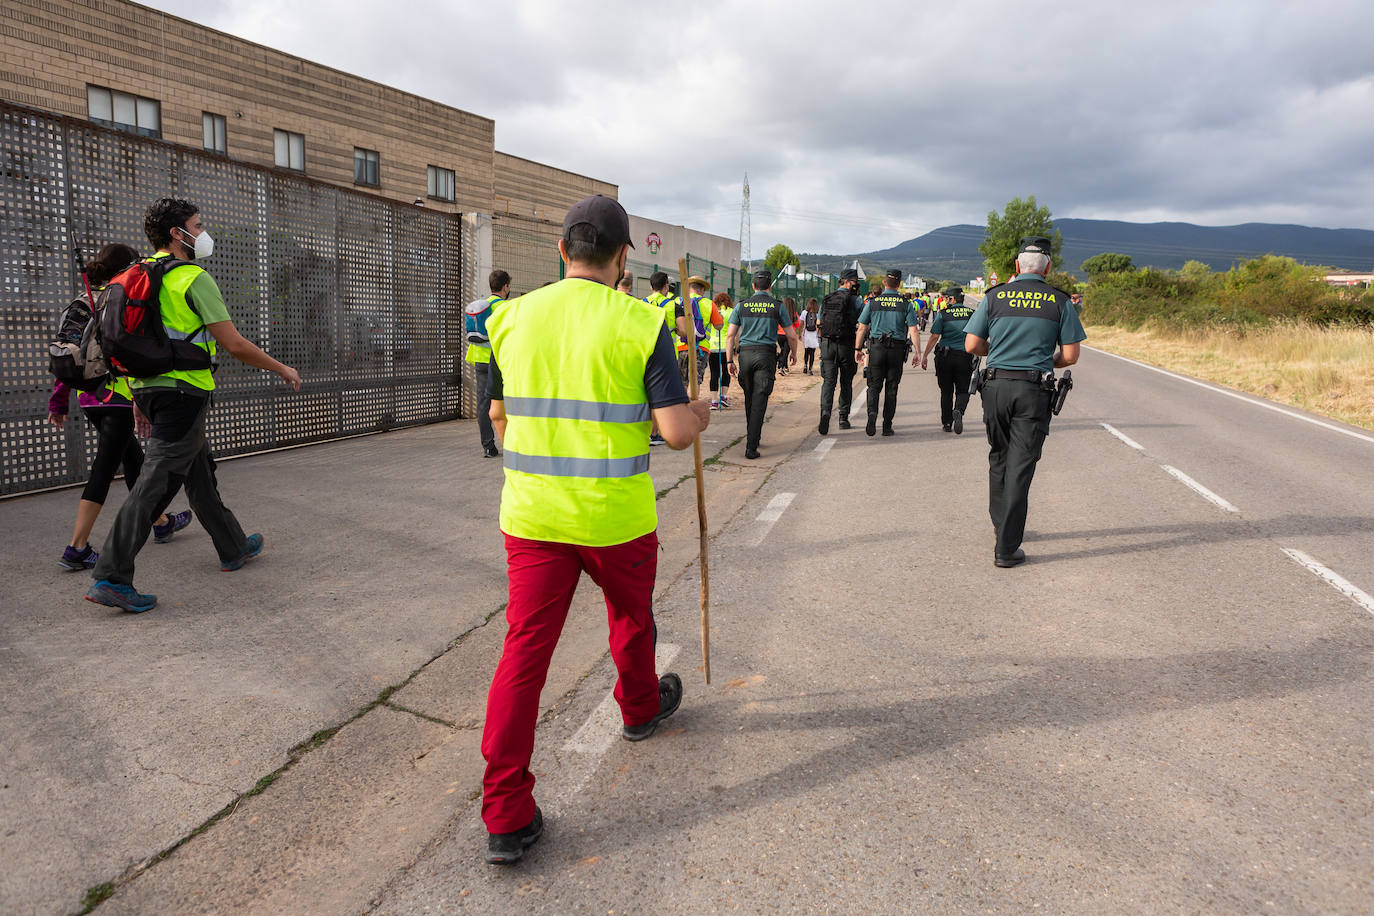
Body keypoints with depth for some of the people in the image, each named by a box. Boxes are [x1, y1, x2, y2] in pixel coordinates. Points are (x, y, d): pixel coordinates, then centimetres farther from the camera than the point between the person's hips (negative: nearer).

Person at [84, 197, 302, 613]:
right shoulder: (194, 279, -11)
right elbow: (234, 344, -14)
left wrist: (141, 398, 25)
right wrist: (283, 369, -2)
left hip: (148, 388, 10)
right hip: (182, 391, -9)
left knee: (199, 471, 18)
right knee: (156, 482, -9)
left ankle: (234, 547, 30)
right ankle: (110, 577, -10)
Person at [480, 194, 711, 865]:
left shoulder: (512, 318, 2)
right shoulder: (640, 324, -10)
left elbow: (499, 415, 12)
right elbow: (676, 431, -14)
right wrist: (701, 414, 9)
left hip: (531, 514, 3)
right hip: (618, 518, -2)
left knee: (524, 647, 6)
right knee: (631, 619, 24)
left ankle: (506, 817, 9)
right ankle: (639, 709, 52)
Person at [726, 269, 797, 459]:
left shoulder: (741, 306, 6)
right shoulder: (777, 306, 3)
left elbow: (731, 336, 1)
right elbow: (791, 336, 6)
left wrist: (730, 360, 5)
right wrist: (794, 354, 23)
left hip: (745, 354, 2)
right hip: (766, 355, -2)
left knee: (749, 398, 18)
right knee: (759, 401, -4)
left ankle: (752, 436, 29)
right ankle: (751, 447, -10)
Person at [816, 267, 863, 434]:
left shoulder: (826, 299, 10)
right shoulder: (855, 300, -4)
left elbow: (819, 323, 14)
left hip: (827, 344, 3)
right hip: (847, 345, -3)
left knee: (828, 381, -1)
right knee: (846, 383, 11)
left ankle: (825, 412, -25)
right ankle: (843, 418, 17)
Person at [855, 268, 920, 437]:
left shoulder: (872, 303, 2)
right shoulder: (906, 305, 1)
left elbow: (862, 328, 3)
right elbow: (914, 330, -4)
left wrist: (858, 349, 11)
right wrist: (918, 353, 0)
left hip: (876, 348, 0)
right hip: (897, 349, 0)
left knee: (874, 385, 7)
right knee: (891, 388, 8)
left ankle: (872, 412, -21)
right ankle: (887, 426, 10)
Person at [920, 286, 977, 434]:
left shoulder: (943, 314, -5)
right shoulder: (972, 313, 4)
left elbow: (934, 337, -8)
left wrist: (925, 355, -1)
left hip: (945, 356, -1)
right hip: (965, 357, 1)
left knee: (946, 391, 11)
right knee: (962, 391, 8)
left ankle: (946, 423, 14)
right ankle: (958, 411, -21)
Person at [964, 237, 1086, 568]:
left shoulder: (995, 296, 2)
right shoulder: (1060, 301, 0)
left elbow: (972, 345, 1)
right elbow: (1070, 356, 1)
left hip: (996, 385, 2)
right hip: (1034, 391, -2)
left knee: (999, 457, 19)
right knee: (1020, 465, 0)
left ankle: (1001, 524, 34)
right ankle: (1006, 548, 0)